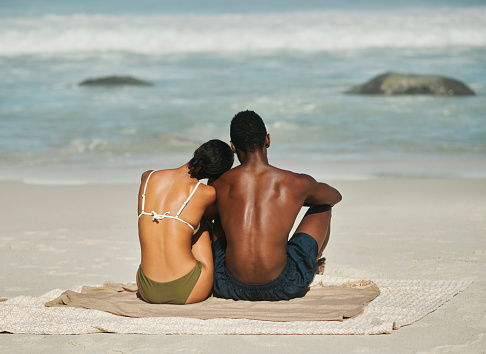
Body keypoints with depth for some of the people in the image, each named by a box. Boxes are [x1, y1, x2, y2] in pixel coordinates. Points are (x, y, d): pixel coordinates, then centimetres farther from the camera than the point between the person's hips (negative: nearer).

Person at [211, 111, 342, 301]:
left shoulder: (218, 185, 0)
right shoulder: (297, 184, -4)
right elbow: (335, 196, 21)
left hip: (231, 288, 2)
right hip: (282, 288, -2)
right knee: (322, 205, 24)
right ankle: (314, 267, 52)